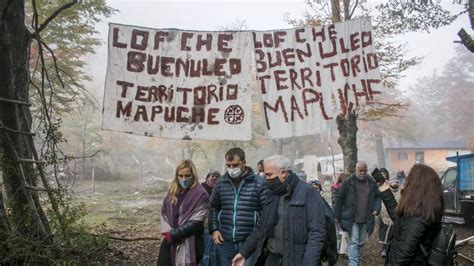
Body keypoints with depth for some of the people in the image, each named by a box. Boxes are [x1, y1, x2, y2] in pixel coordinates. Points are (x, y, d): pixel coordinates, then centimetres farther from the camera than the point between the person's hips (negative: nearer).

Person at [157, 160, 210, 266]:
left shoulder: (201, 194, -10)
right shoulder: (172, 191, 9)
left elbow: (195, 222, -15)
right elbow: (164, 212, 9)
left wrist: (173, 234, -15)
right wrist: (167, 231, -8)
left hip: (189, 244, -5)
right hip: (169, 242, 5)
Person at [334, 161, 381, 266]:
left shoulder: (372, 183, 4)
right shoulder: (348, 183, -6)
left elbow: (377, 197, 14)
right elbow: (340, 199, -3)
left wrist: (376, 209, -6)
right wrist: (337, 216, -2)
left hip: (366, 220, 4)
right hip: (352, 219, -4)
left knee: (361, 243, 16)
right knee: (354, 242, -10)